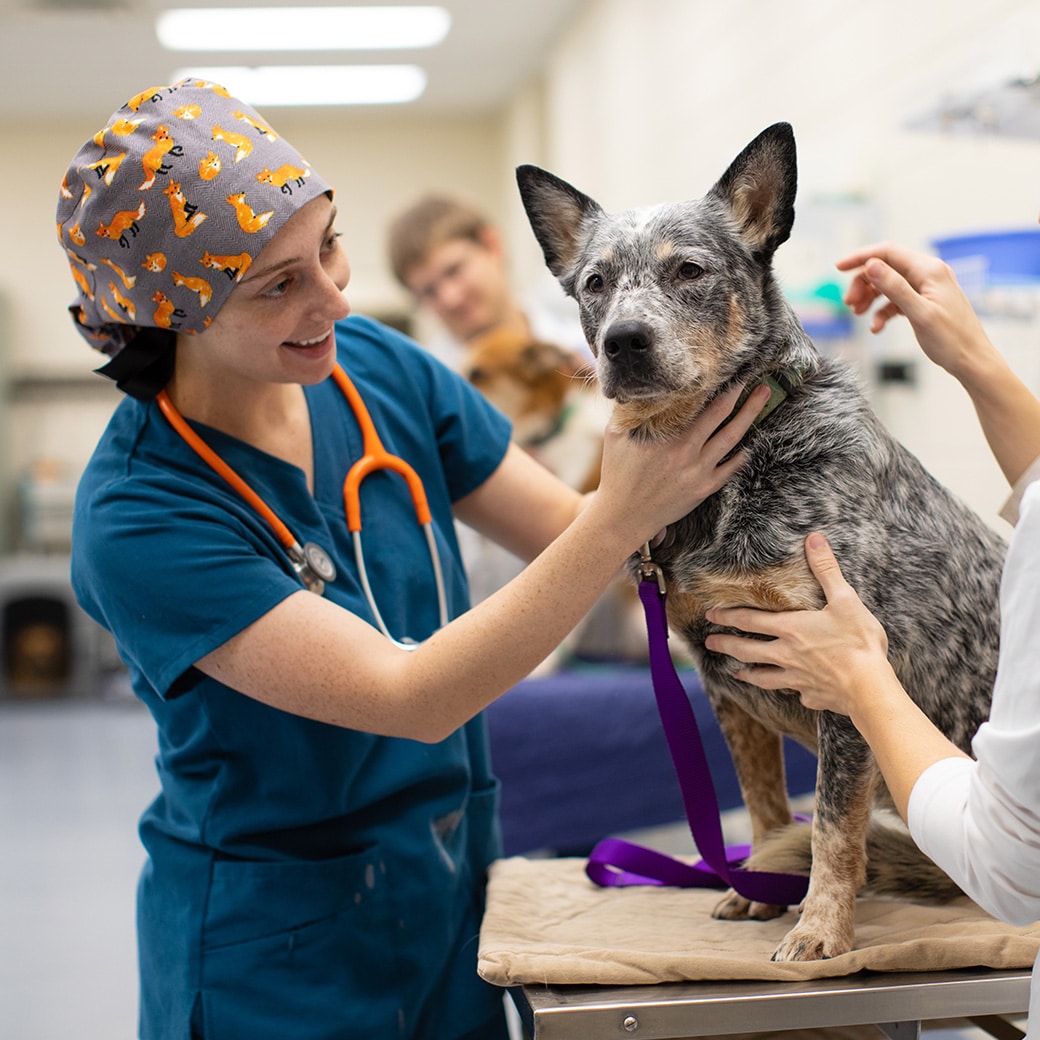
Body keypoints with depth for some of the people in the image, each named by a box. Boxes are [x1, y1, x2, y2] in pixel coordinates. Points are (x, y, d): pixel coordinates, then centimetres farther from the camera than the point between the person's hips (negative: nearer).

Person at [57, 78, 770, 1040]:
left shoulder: (376, 366, -8)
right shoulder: (135, 519, -25)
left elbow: (571, 534, -3)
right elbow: (411, 699, -29)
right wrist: (625, 518, -33)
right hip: (280, 955, -5)